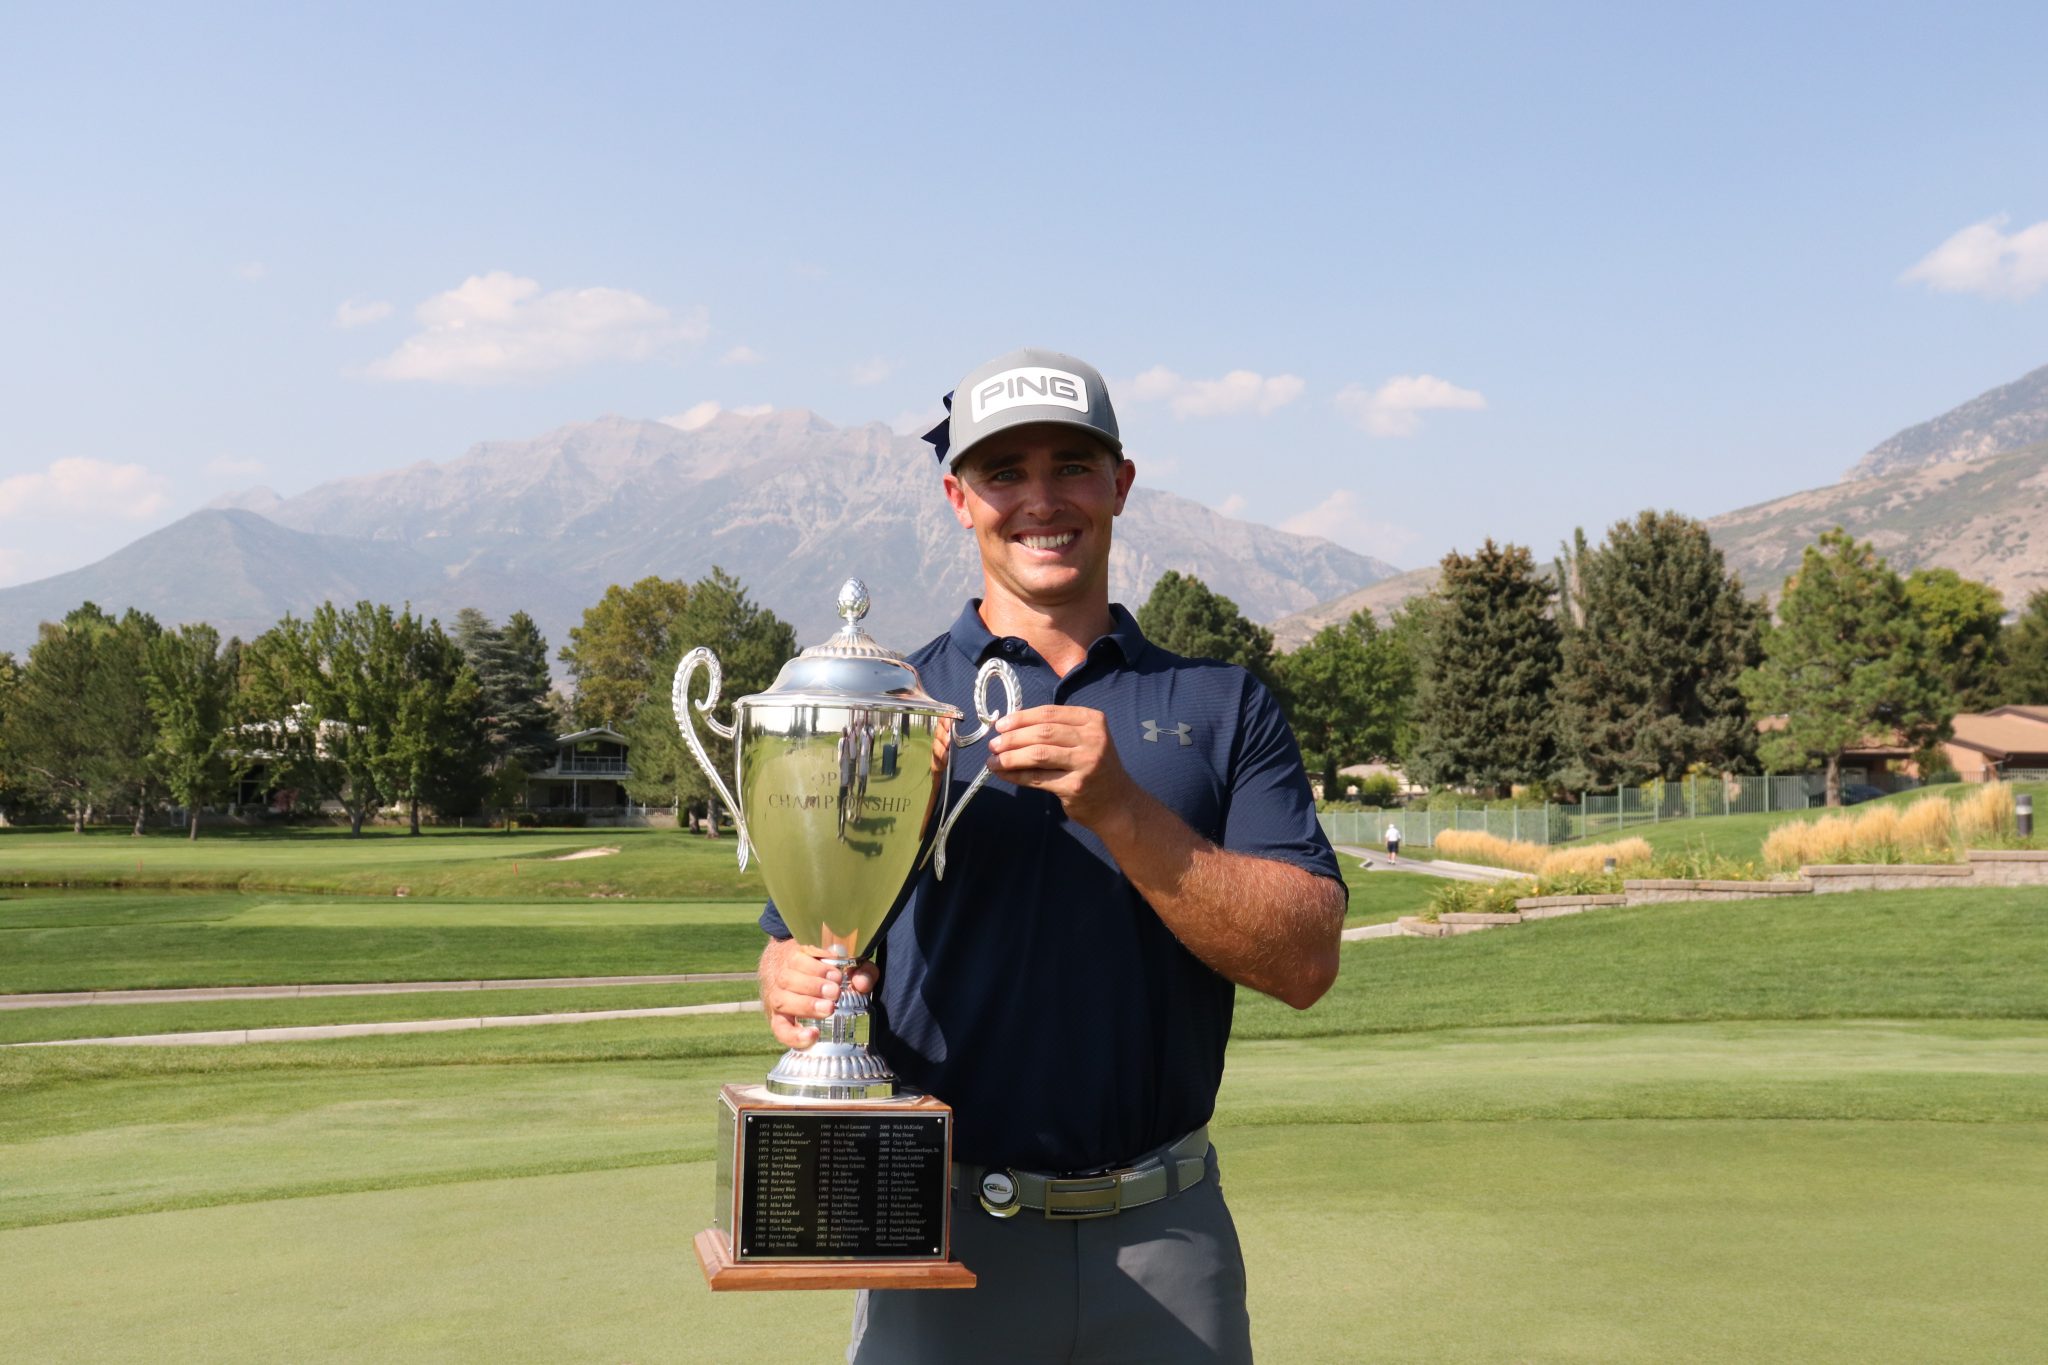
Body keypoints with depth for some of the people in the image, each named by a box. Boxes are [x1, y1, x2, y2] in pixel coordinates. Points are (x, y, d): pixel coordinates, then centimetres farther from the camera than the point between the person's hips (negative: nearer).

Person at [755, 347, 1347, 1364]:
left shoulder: (1223, 707, 6)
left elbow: (1305, 961, -6)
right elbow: (798, 939, 5)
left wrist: (1117, 807, -17)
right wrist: (800, 986, -18)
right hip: (944, 1232, 0)